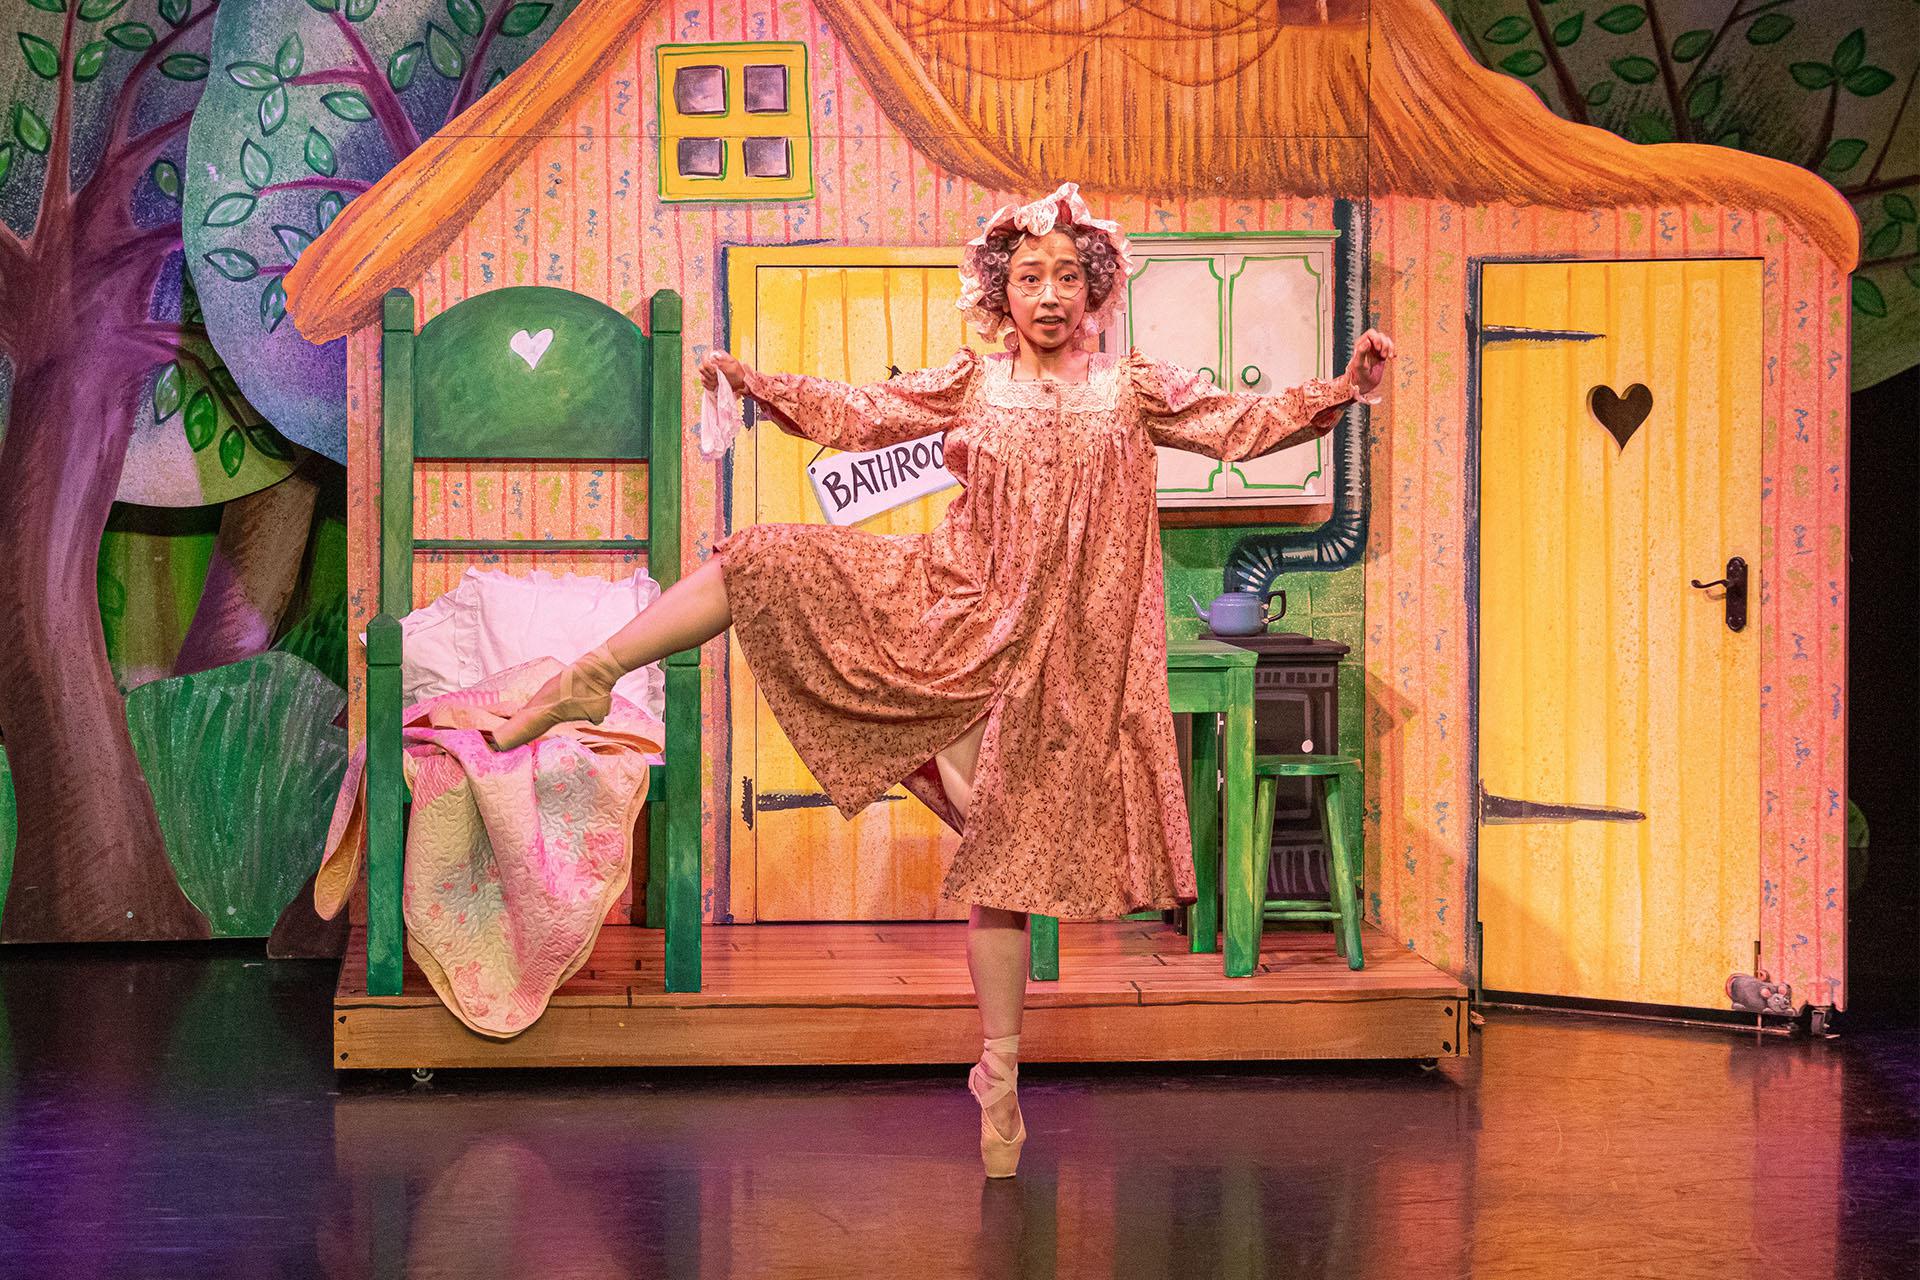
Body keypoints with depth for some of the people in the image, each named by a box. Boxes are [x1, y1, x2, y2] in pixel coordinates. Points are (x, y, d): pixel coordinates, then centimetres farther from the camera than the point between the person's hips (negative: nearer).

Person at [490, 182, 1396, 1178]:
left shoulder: (1132, 389, 1)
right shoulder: (972, 384, 4)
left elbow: (1246, 424, -4)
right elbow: (854, 414, 4)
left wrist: (1343, 389, -18)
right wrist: (757, 384, -8)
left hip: (1038, 649, -2)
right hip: (942, 607, 2)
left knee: (1005, 856, 0)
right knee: (766, 563, -12)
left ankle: (999, 1072, 10)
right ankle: (590, 679, -2)